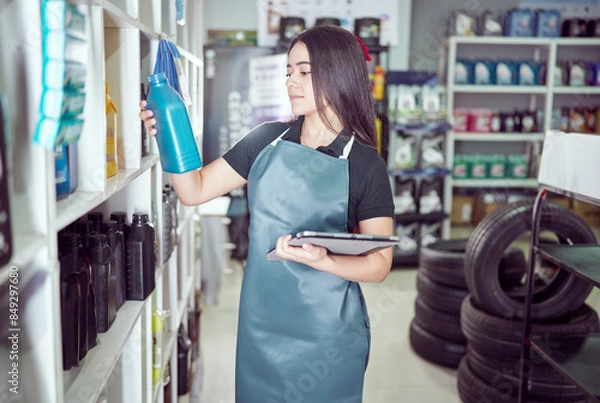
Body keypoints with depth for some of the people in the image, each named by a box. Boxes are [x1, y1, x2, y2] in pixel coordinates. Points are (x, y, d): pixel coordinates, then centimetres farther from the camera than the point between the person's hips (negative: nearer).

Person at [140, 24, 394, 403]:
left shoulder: (365, 165, -9)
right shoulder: (267, 139, 0)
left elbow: (379, 265, -9)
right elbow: (195, 191, 1)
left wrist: (323, 260, -26)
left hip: (327, 333, -3)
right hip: (261, 325, 3)